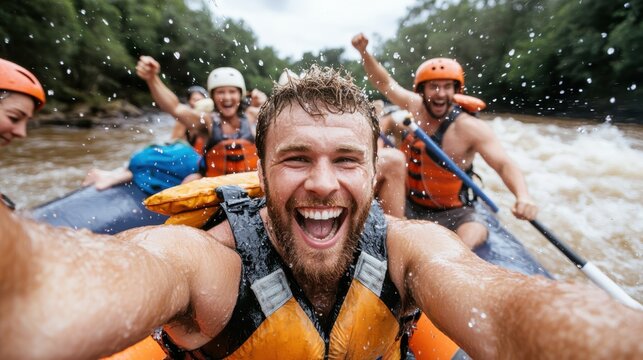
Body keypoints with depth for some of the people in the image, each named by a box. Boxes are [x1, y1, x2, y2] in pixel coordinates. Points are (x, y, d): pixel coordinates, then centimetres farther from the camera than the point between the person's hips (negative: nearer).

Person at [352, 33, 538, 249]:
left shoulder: (470, 128, -15)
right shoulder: (414, 106, -3)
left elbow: (504, 165, -19)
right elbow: (385, 83, 8)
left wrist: (523, 196, -37)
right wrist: (364, 52, -2)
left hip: (452, 213, -3)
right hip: (409, 206, 4)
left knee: (475, 232, -29)